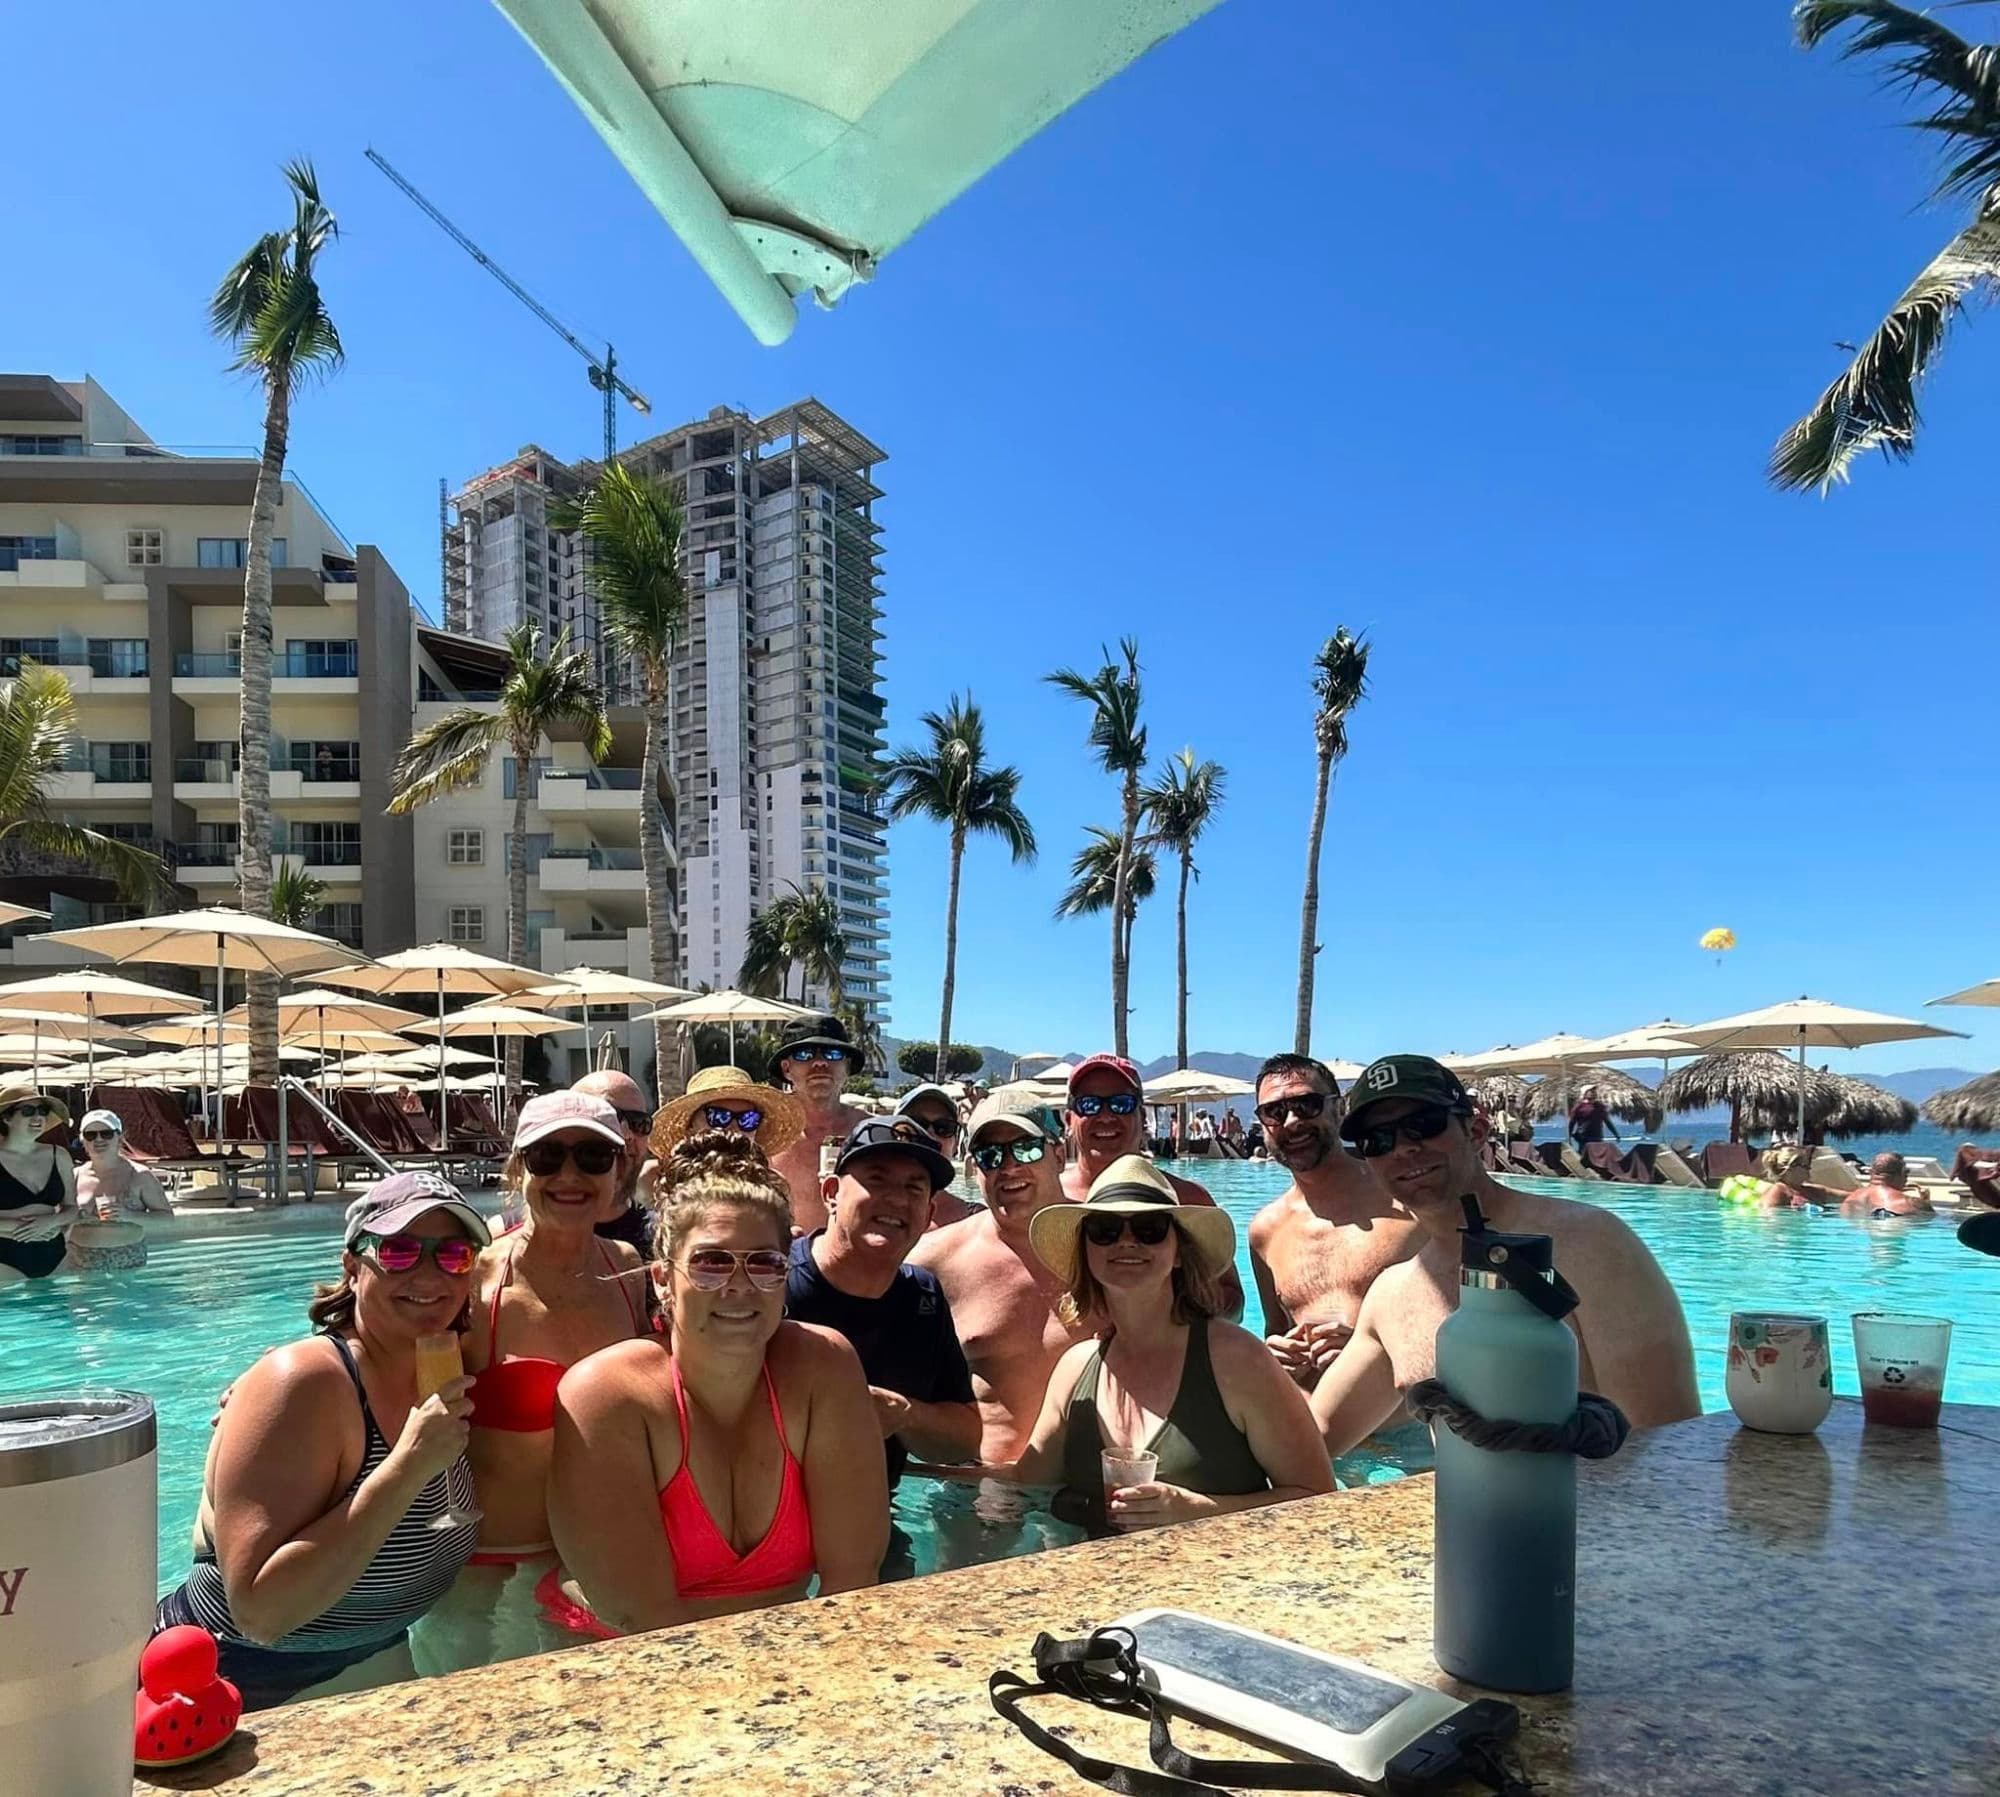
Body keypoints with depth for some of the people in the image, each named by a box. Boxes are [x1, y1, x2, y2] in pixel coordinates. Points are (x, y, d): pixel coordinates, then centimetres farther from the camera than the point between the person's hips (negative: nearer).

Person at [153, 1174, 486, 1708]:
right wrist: (407, 1467, -35)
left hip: (371, 1671, 7)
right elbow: (260, 1614, -32)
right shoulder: (300, 1384, -26)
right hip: (244, 1699, -6)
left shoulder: (450, 1379, -6)